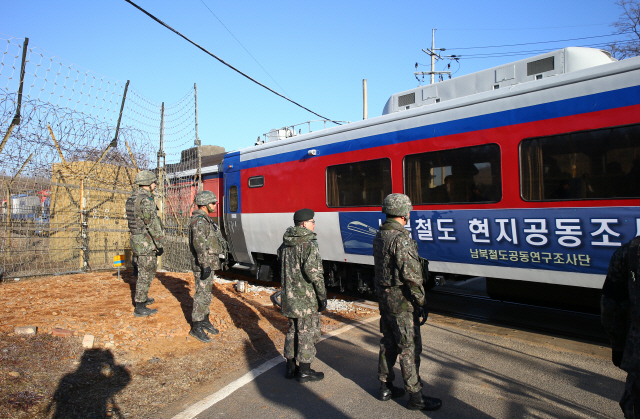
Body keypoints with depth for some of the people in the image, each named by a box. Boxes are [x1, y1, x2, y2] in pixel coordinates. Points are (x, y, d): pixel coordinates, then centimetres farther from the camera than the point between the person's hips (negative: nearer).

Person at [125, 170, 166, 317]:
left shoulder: (132, 199, 12)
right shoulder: (146, 200, -19)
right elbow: (152, 224, -23)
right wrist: (160, 243, -19)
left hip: (136, 240, 10)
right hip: (146, 242, -10)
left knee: (144, 271, 23)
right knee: (146, 273, -2)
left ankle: (142, 298, 37)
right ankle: (140, 308, 3)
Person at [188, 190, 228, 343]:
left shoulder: (205, 220, 14)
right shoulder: (199, 220, -19)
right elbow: (199, 243, -29)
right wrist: (204, 265, -33)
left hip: (209, 263, 10)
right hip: (203, 264, -10)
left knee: (206, 292, 17)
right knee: (202, 294, -4)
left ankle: (205, 320, 29)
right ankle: (196, 327, 4)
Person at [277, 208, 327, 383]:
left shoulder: (284, 245, 8)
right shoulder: (309, 245, -18)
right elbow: (313, 272, -22)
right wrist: (322, 296, -14)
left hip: (289, 297, 8)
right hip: (306, 298, -8)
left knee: (293, 330, 18)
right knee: (307, 332, 4)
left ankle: (291, 367, 28)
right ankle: (304, 372, 14)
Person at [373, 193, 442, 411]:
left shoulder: (379, 236, 8)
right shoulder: (401, 238, -21)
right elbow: (410, 274, -23)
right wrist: (420, 301, -16)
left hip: (384, 297, 9)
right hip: (401, 301, -9)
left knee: (389, 343, 18)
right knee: (409, 347, 2)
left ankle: (385, 388, 29)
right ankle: (415, 397, 13)